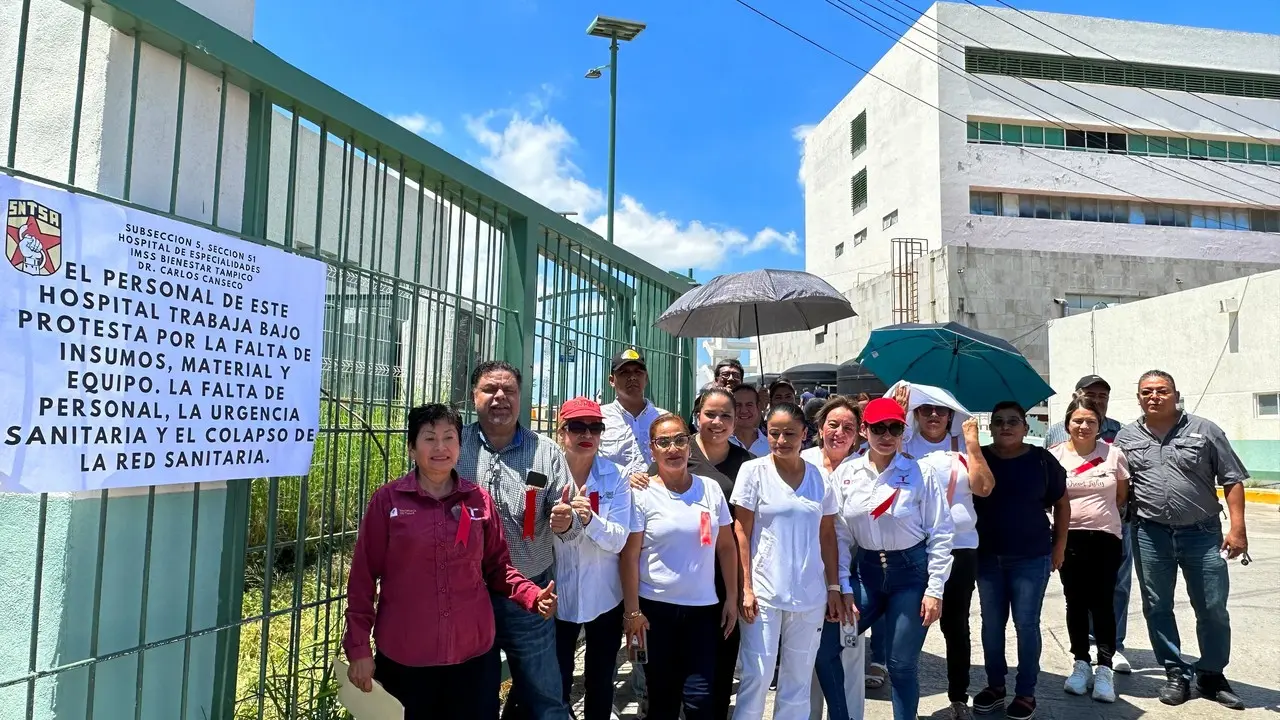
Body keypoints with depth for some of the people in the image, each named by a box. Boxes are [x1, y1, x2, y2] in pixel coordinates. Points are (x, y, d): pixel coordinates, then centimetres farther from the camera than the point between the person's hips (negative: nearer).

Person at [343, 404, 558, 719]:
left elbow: (498, 567, 7)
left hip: (473, 654, 2)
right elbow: (363, 577, -2)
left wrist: (533, 596, -8)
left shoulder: (480, 500, 1)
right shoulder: (387, 501, -5)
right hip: (403, 658, -1)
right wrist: (358, 647, -4)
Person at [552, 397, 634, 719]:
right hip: (557, 596, -1)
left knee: (601, 683, 16)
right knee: (556, 684, 9)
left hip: (604, 597, 1)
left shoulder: (616, 477, -7)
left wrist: (590, 520, -32)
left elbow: (618, 540, -14)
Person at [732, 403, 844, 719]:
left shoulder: (821, 477, 3)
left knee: (799, 679, 13)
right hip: (764, 592, -3)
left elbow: (828, 536, 9)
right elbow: (741, 533, -5)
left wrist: (834, 588, 7)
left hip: (809, 595, 3)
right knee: (756, 676, 0)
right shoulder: (753, 471, -6)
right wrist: (745, 588, -9)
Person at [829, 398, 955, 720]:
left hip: (911, 571, -3)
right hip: (866, 570, 3)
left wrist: (935, 589, -7)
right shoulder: (845, 473, -2)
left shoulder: (920, 473, -9)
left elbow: (941, 533, -4)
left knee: (902, 664, 4)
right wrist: (841, 587, -2)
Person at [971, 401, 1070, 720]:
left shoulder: (1041, 460, -5)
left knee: (1026, 625, 3)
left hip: (1031, 558, -2)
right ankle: (995, 685, 26)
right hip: (987, 557, 2)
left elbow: (1062, 504, 4)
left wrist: (1060, 545, 3)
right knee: (991, 624, 11)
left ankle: (1026, 693, 17)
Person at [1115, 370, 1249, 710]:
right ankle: (1176, 674, 22)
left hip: (1202, 532, -1)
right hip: (1150, 534, 1)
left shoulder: (1204, 430, 0)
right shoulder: (1126, 437, 5)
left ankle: (1211, 675, 26)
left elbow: (1232, 480, 0)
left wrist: (1237, 528, -7)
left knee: (1213, 609, 8)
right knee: (1157, 607, 8)